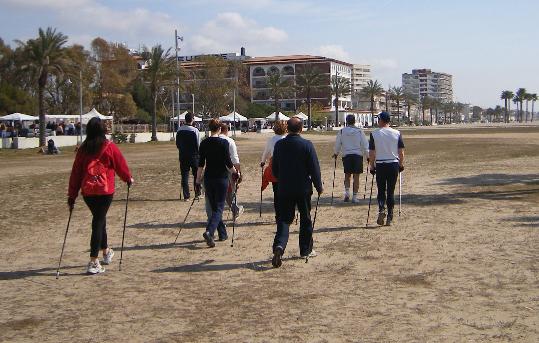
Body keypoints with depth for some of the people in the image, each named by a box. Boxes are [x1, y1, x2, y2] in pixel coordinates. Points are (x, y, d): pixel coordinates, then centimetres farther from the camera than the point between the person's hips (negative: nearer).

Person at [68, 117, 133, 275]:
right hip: (105, 191, -4)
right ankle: (93, 262, -8)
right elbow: (121, 164, 3)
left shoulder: (83, 149, 4)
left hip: (87, 192, 4)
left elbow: (76, 172, 7)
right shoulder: (109, 147, -6)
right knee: (98, 222, -3)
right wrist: (129, 178, 23)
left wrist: (72, 195, 12)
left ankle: (106, 252, 39)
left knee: (99, 219, 22)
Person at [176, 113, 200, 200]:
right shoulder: (195, 130, -12)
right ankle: (197, 193, 15)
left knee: (184, 175, 6)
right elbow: (198, 145, -11)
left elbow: (177, 144, 7)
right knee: (197, 174, 12)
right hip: (194, 155, -3)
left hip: (183, 156, 3)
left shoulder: (179, 130, 0)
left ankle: (186, 196, 5)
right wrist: (198, 153, 4)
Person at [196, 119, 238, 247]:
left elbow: (201, 164, 3)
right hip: (221, 178, -4)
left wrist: (198, 181, 8)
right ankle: (209, 232, -23)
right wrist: (235, 172, 7)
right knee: (219, 208, -1)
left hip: (208, 178, 4)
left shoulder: (204, 143, 2)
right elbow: (228, 163, -10)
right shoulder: (223, 143, -10)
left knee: (214, 207, 16)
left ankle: (222, 234, 22)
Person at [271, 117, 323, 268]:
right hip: (303, 189, -2)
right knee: (305, 219, 13)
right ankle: (306, 250, 21)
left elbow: (274, 168, 8)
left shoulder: (279, 145, -1)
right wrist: (319, 187, 3)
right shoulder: (307, 145, -11)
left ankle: (279, 245, -19)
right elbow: (314, 168, -9)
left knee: (284, 219, 4)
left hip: (284, 189, 2)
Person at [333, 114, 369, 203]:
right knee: (356, 177, 4)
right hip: (358, 155, -1)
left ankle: (347, 192, -4)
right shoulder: (359, 131, -2)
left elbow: (337, 144, 6)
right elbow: (365, 144, 0)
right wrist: (367, 156, 11)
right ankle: (354, 197, 5)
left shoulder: (342, 131, 0)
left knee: (347, 175, 15)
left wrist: (336, 153, 24)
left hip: (346, 155, 1)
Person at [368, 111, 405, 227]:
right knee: (391, 191, 8)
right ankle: (389, 218, 9)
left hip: (380, 165, -1)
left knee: (381, 190, 11)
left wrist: (372, 166, 7)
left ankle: (381, 209, -14)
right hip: (394, 165, 1)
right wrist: (401, 164, 15)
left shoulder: (374, 134, -4)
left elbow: (371, 153, -3)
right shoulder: (397, 133, 1)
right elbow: (401, 152, 2)